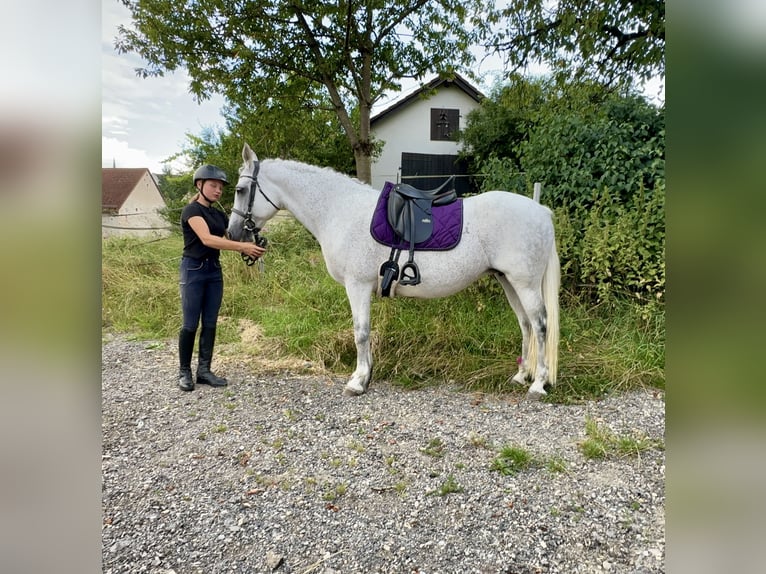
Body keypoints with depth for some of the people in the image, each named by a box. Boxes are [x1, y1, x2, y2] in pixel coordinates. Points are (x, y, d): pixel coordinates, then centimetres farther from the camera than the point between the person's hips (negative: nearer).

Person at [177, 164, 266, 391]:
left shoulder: (219, 215, 13)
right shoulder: (191, 210, -10)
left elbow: (233, 238, 6)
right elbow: (207, 239, -25)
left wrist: (252, 247, -16)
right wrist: (243, 246, -32)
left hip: (214, 270, 7)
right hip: (193, 269, -7)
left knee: (210, 323, 7)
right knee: (190, 324, -1)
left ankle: (204, 370, 15)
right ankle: (184, 372, 13)